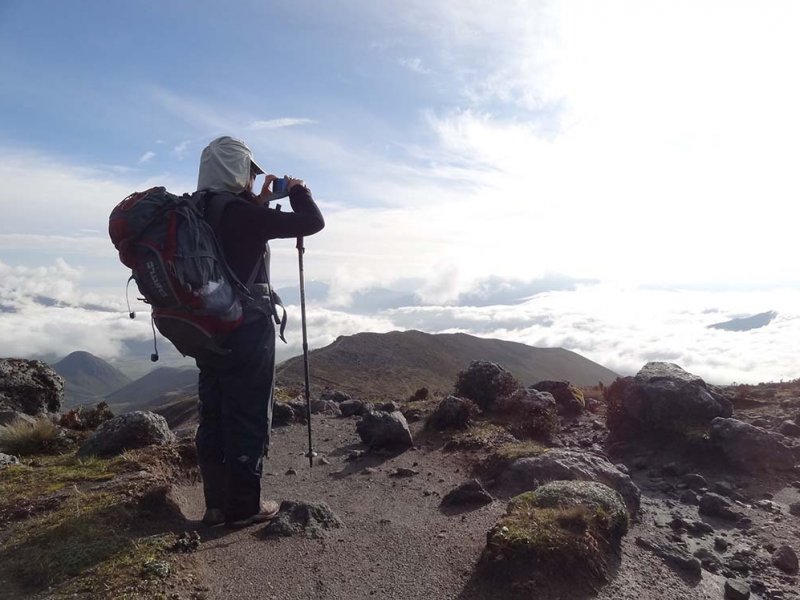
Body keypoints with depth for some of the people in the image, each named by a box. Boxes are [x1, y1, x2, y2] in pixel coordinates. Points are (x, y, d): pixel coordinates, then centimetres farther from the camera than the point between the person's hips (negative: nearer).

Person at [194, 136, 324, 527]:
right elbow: (312, 222, -16)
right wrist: (298, 190, 2)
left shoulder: (199, 212, 11)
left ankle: (216, 504, 22)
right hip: (247, 328, -9)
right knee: (248, 417, 1)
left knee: (214, 416, 12)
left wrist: (262, 203, 21)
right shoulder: (240, 212, -15)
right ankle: (243, 506, 11)